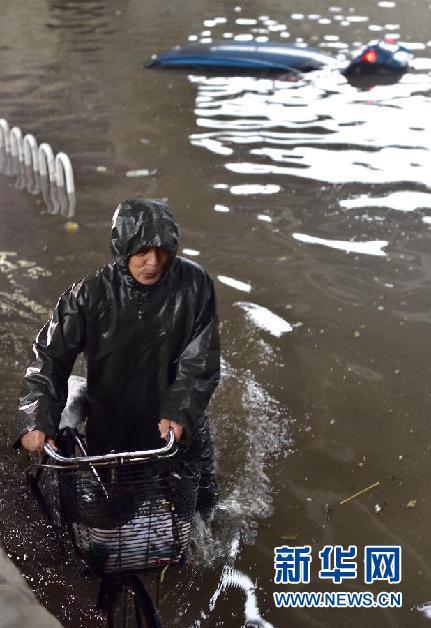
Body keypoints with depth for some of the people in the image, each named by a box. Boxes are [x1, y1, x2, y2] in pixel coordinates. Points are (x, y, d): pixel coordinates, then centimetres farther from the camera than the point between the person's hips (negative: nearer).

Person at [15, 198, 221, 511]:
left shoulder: (194, 284, -15)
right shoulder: (91, 294, -16)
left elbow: (201, 357, -12)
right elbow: (51, 356, -13)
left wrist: (180, 411, -24)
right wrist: (37, 420, -24)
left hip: (181, 429, 1)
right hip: (109, 435, 0)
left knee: (203, 503, 18)